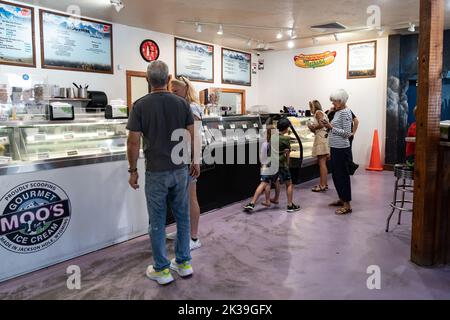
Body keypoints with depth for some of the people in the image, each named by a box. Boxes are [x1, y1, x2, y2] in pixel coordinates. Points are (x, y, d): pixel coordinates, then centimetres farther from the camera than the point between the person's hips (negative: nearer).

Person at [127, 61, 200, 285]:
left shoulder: (140, 105, -9)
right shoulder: (182, 103, -1)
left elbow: (133, 142, -10)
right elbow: (191, 137, 1)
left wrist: (133, 170, 0)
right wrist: (194, 161, 14)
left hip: (156, 172, -3)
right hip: (180, 169, 3)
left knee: (157, 221, 7)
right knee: (182, 217, 15)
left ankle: (162, 269, 17)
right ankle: (183, 262, 25)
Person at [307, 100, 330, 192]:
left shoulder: (318, 112, -3)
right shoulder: (323, 113, 24)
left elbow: (321, 125, -18)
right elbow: (324, 126, 16)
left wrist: (313, 127, -2)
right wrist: (313, 128, 13)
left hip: (321, 138, -10)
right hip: (324, 137, 10)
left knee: (322, 163, -9)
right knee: (323, 163, 12)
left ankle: (322, 185, -8)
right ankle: (324, 184, 17)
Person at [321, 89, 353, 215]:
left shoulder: (345, 113, -14)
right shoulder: (337, 112, 13)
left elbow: (347, 133, -19)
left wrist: (331, 127, -19)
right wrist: (328, 125, 7)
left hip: (341, 149, -10)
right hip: (335, 148, 10)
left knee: (342, 175, -4)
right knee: (336, 174, 17)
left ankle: (347, 205, 4)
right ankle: (341, 199, 31)